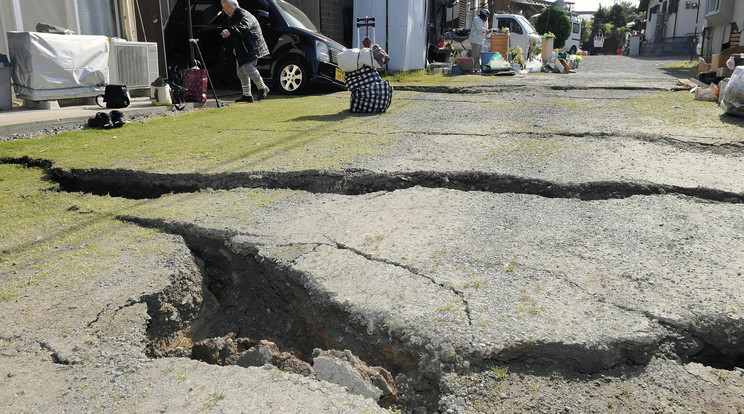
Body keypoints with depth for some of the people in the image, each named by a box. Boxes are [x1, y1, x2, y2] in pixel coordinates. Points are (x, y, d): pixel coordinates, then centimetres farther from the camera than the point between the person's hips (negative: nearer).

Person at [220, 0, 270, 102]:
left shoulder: (243, 15, -15)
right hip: (242, 50, 11)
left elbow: (243, 27, -40)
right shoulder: (233, 17, 18)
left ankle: (263, 88, -4)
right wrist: (235, 48, 26)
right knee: (241, 72, 8)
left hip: (251, 49, -11)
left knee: (248, 68, -22)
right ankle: (247, 95, 13)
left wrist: (230, 31, -55)